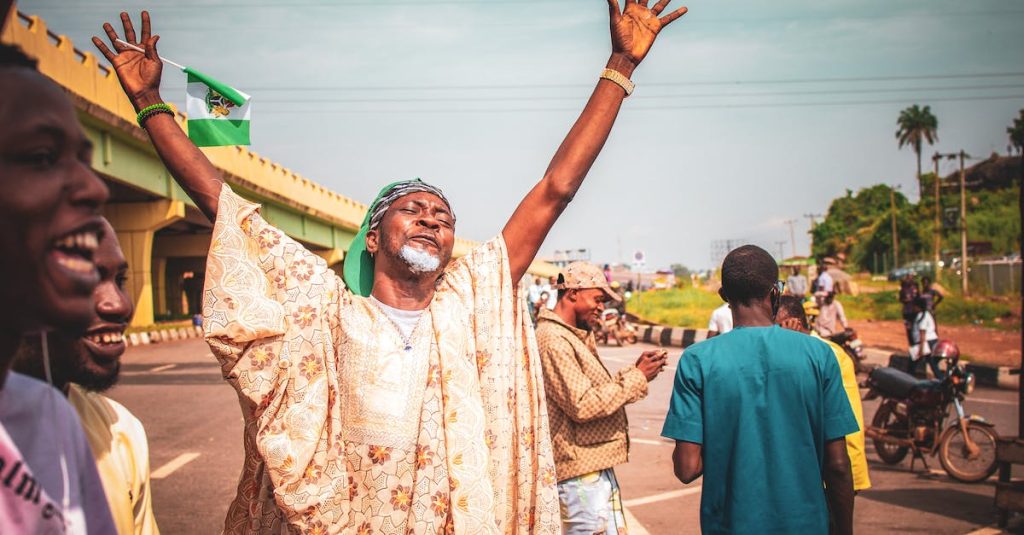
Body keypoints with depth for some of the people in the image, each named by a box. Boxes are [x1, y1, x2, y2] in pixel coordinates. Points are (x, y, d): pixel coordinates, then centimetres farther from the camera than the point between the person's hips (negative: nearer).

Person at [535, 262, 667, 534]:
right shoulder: (553, 340, -17)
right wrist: (637, 378, -16)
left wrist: (635, 370, 0)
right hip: (581, 472, -10)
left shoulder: (577, 336, 16)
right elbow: (583, 405, -22)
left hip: (595, 466, 10)